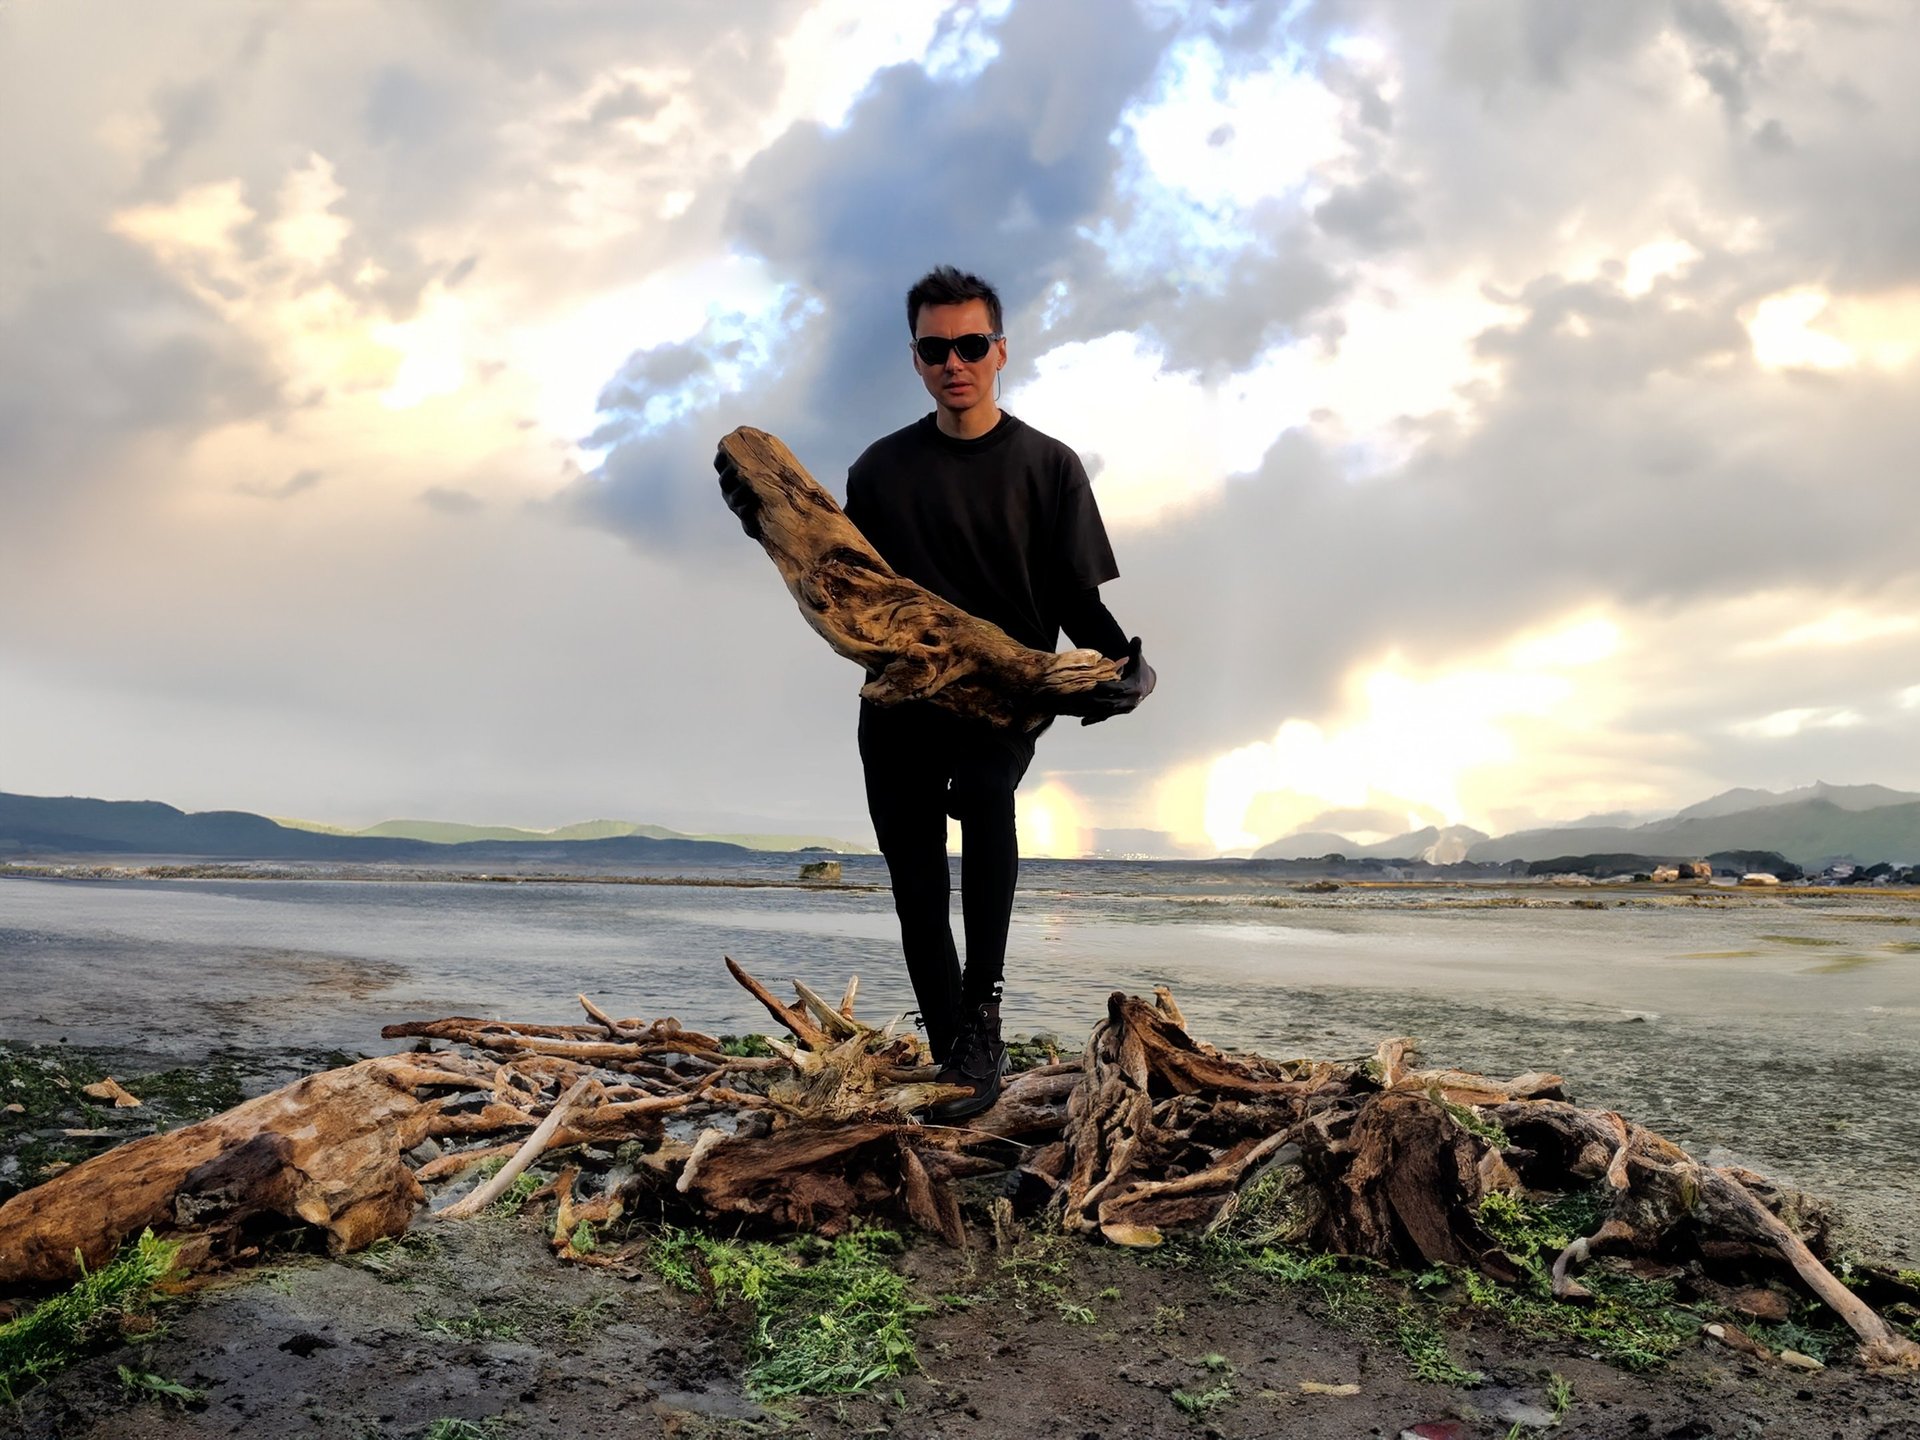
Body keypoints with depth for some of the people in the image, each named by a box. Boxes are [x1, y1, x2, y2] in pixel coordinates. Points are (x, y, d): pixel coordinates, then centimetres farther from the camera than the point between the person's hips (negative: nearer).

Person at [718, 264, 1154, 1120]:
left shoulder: (1047, 466, 4)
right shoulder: (882, 468, 9)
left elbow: (1080, 597, 1)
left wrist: (1125, 664, -19)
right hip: (899, 697, 3)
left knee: (982, 791, -34)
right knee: (916, 884, 0)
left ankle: (982, 1015, -24)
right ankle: (951, 1055, 14)